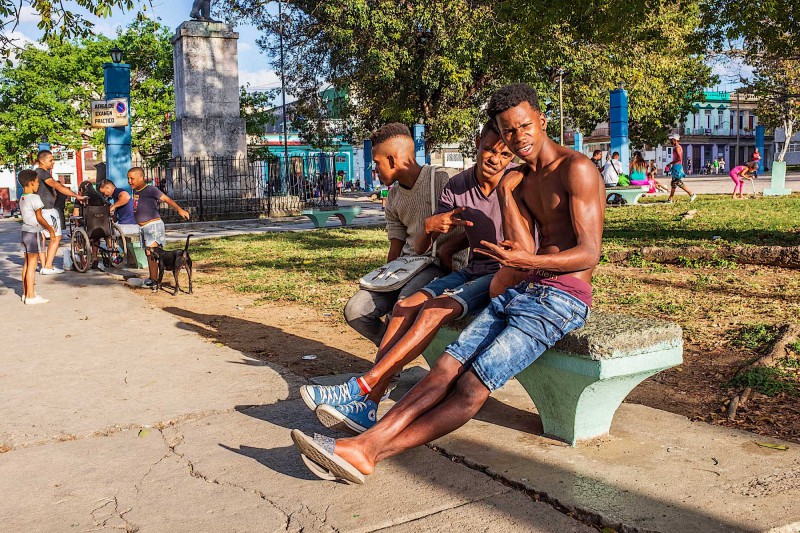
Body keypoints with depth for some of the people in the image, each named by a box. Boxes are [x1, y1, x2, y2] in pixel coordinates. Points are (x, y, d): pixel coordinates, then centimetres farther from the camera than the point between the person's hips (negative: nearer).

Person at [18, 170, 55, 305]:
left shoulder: (22, 199, 14)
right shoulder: (34, 198, -13)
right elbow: (39, 217, -16)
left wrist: (47, 226, 19)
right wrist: (50, 229, -8)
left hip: (25, 231, 9)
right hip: (33, 233, -9)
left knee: (27, 264, 13)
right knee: (32, 264, -7)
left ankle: (26, 293, 19)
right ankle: (31, 296, -6)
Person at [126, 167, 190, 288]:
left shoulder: (150, 189, -13)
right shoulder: (135, 191, 11)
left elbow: (166, 199, -21)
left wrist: (179, 209, -34)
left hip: (153, 225, -9)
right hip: (143, 227, 9)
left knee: (151, 252, -13)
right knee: (148, 253, 13)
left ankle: (154, 279, -12)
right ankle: (151, 277, 21)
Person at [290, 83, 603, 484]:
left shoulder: (576, 169, -9)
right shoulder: (522, 180, 16)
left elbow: (590, 254, -16)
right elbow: (523, 256, 7)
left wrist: (528, 261, -33)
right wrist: (506, 194, 1)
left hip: (561, 298, -8)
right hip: (523, 290, 8)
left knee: (473, 386, -19)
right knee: (447, 367, -11)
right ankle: (366, 442, -20)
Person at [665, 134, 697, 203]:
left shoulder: (677, 147, -13)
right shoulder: (678, 147, 18)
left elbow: (679, 158, -23)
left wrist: (670, 164, -19)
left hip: (677, 167, -10)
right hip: (676, 167, 10)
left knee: (679, 183, -9)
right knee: (673, 184, 10)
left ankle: (692, 194, -4)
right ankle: (670, 199, 12)